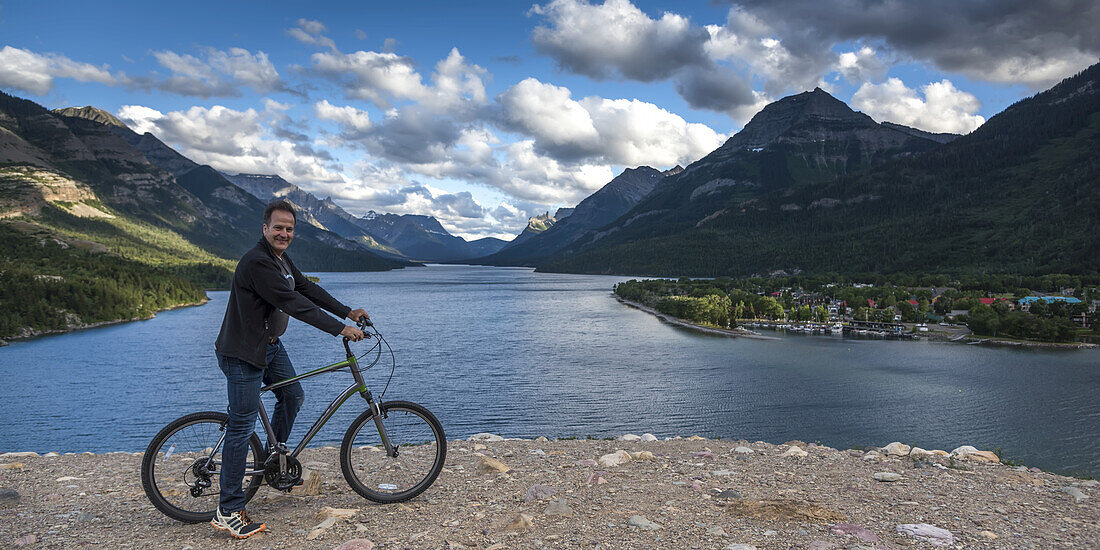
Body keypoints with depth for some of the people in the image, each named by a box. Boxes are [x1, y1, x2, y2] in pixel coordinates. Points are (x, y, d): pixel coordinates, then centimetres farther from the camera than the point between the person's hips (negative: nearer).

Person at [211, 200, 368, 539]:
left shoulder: (281, 260, 9)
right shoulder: (256, 262, -23)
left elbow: (308, 289, 12)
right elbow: (294, 304, -28)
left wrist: (348, 312, 5)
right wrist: (339, 330, -28)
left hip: (270, 346, 10)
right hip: (243, 353, -10)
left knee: (293, 396, 17)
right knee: (242, 426, -7)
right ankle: (228, 512, 1)